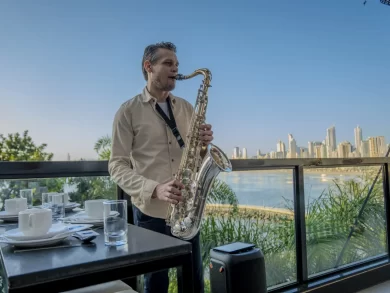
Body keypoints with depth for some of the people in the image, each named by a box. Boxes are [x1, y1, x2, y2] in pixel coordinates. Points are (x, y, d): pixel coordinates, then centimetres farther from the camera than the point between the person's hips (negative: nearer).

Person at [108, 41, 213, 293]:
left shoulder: (186, 107, 9)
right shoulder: (128, 111, -4)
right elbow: (117, 165, -9)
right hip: (151, 210, -3)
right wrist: (154, 189, -23)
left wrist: (203, 144, -10)